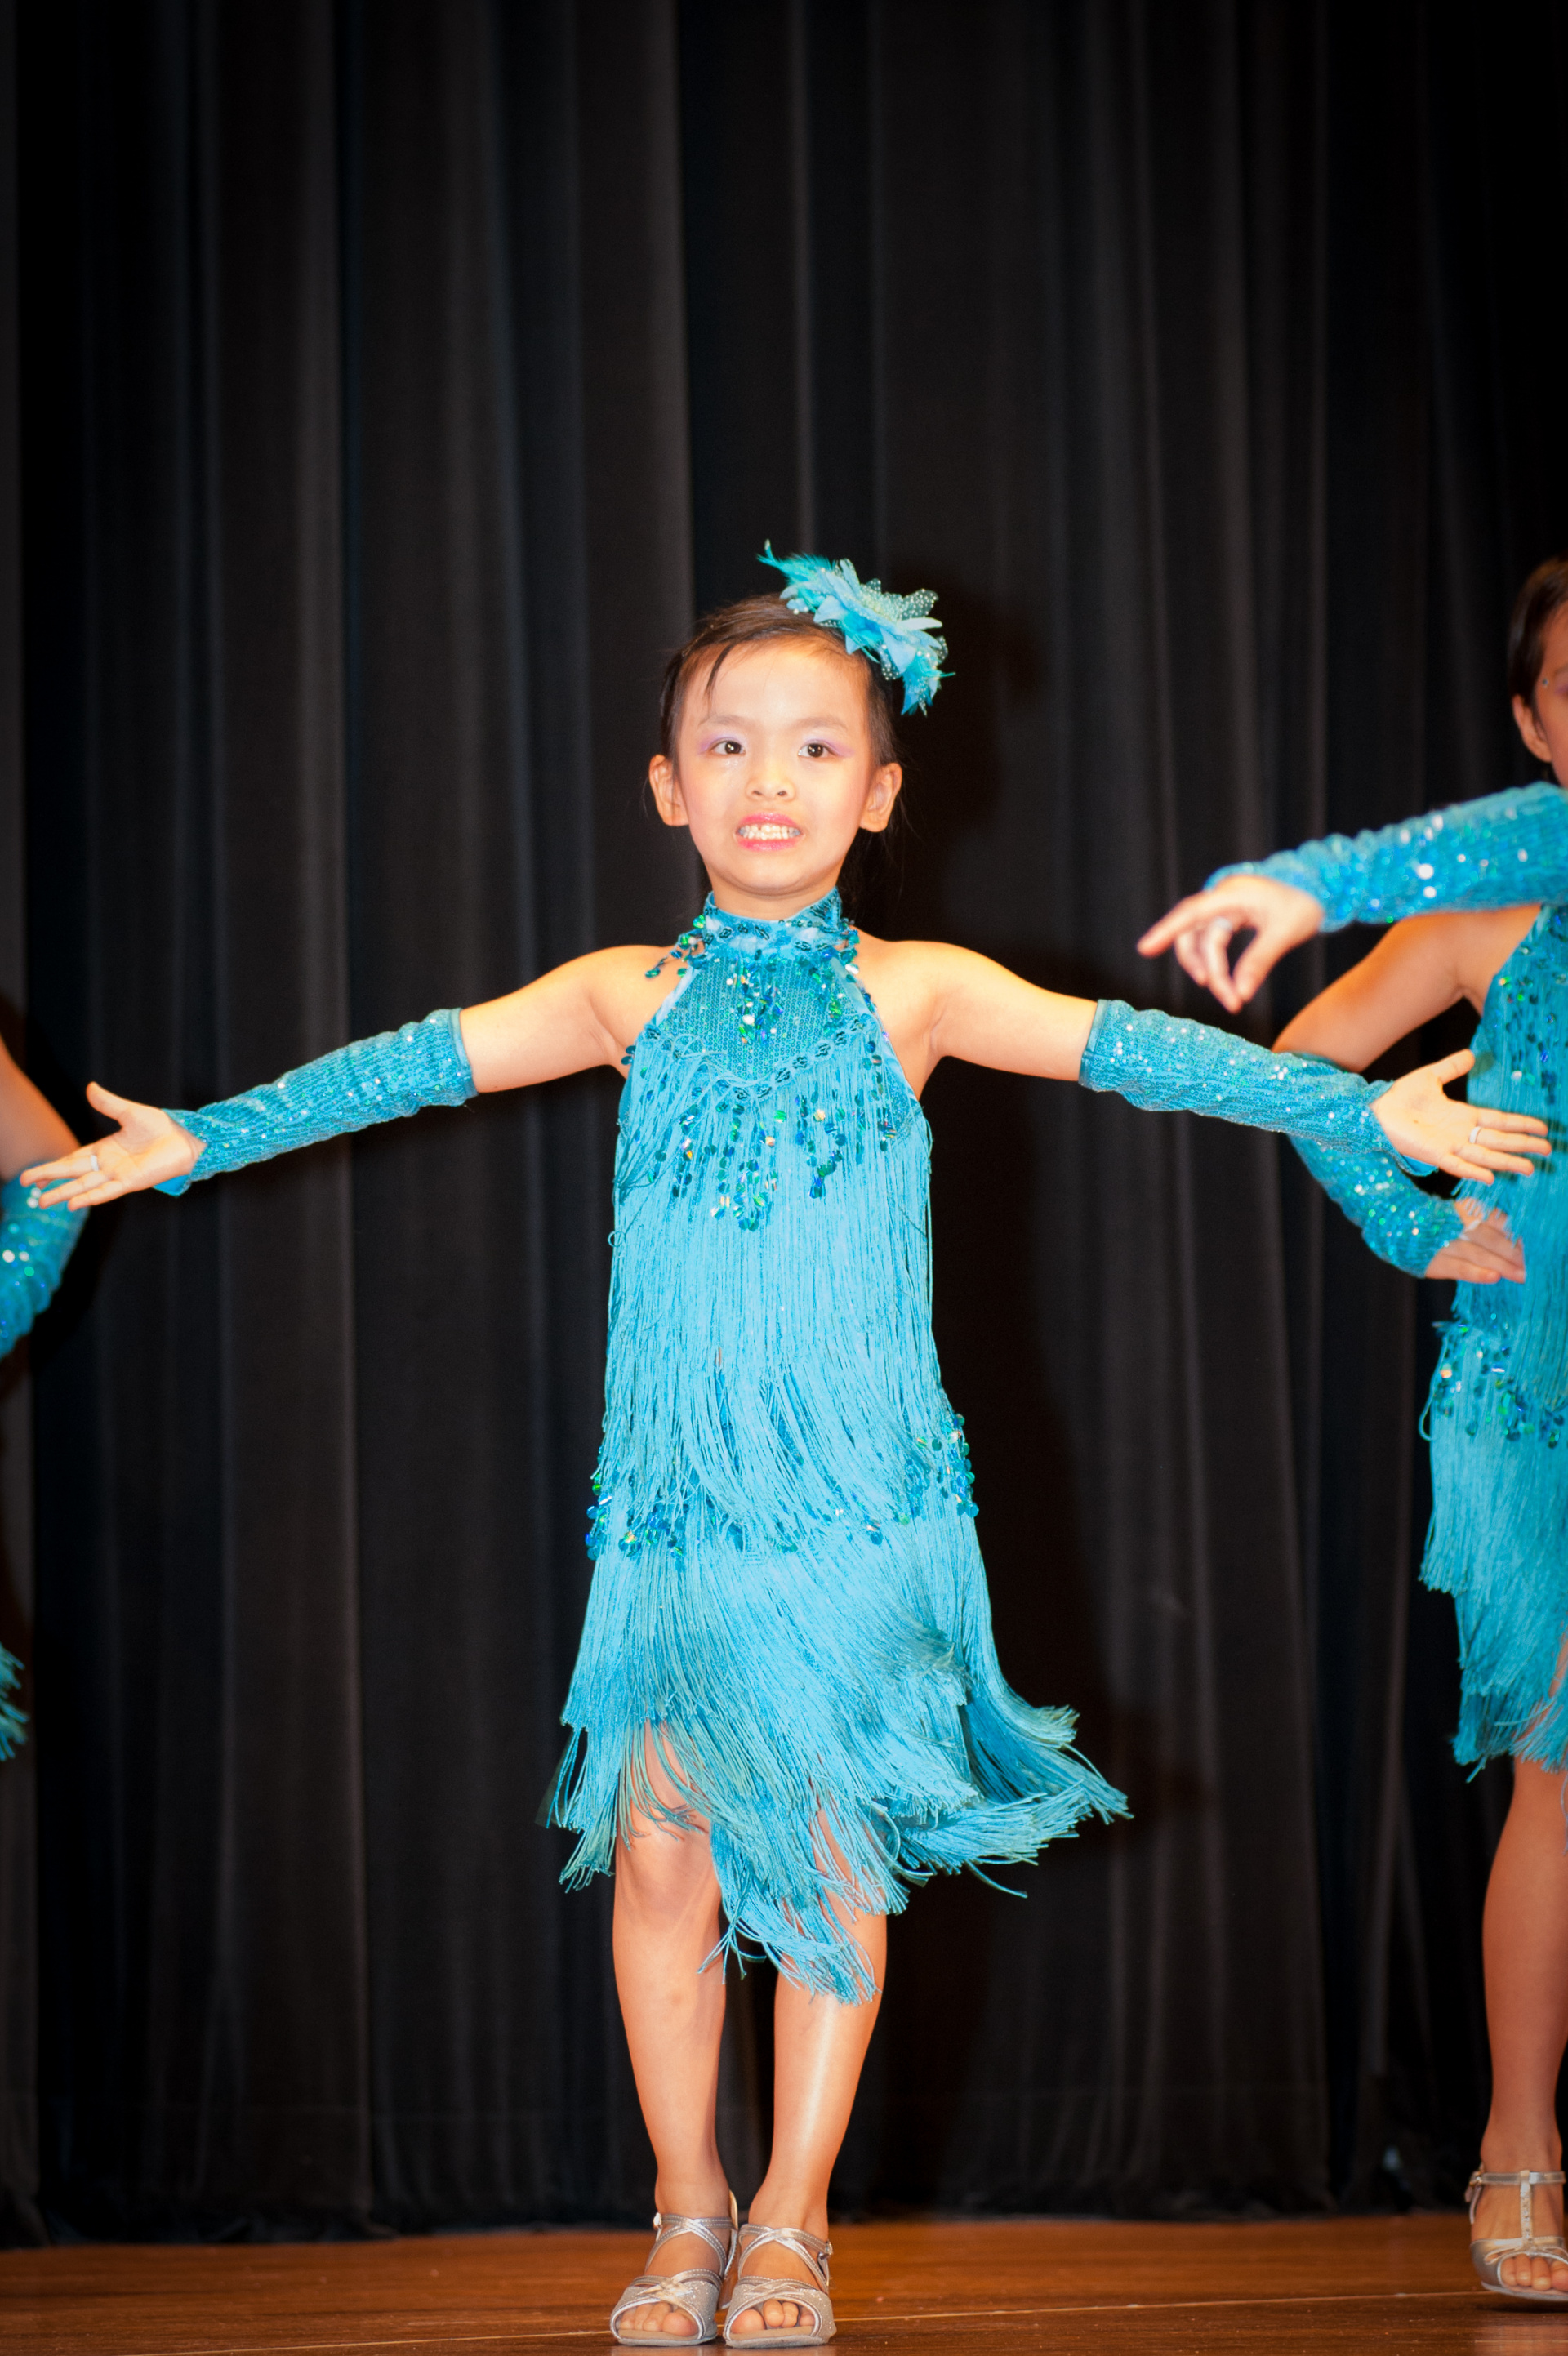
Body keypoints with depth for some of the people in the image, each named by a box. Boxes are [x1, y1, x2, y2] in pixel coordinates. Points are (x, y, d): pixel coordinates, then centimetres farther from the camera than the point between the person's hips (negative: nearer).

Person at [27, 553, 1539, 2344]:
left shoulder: (912, 992, 2)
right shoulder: (630, 998, 6)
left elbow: (1129, 1048, -3)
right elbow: (413, 1066, 10)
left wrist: (1364, 1110, -9)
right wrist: (197, 1139, 12)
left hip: (863, 1501, -1)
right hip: (675, 1503, 1)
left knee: (833, 1855, 1)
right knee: (662, 1853, 2)